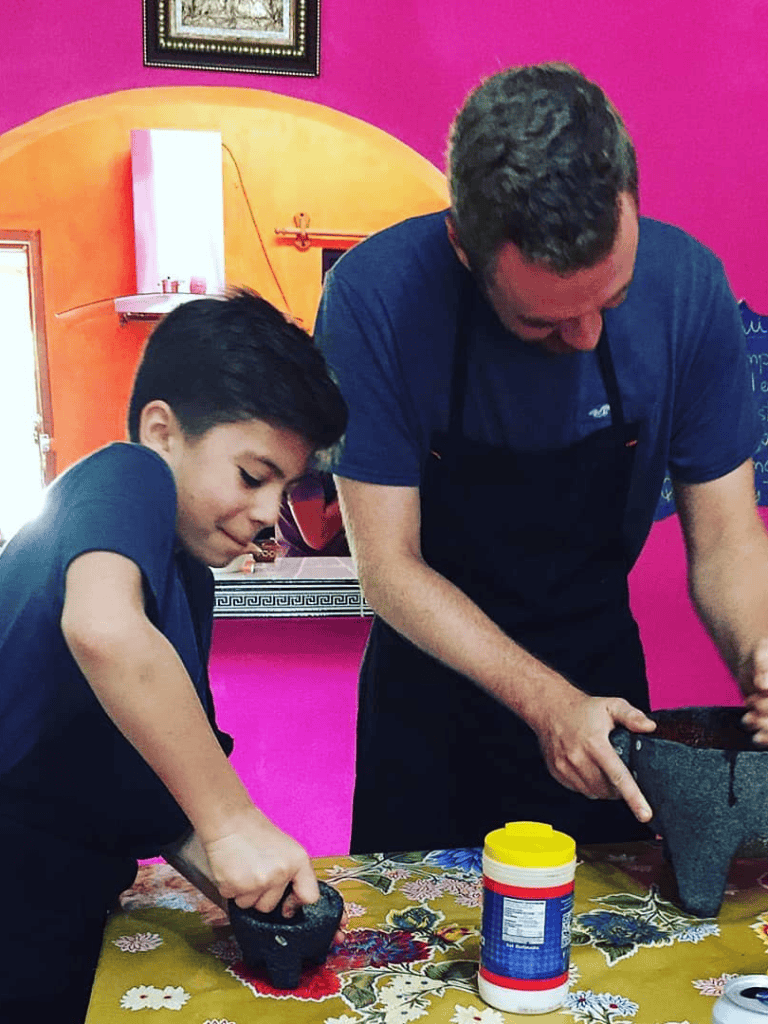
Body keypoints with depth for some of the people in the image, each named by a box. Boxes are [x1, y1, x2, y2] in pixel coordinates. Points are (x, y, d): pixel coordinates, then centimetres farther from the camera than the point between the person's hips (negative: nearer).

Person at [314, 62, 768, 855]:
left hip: (603, 674, 2)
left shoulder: (685, 284, -19)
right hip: (433, 680, -1)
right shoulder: (374, 298, -26)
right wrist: (547, 702, -30)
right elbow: (388, 565, -21)